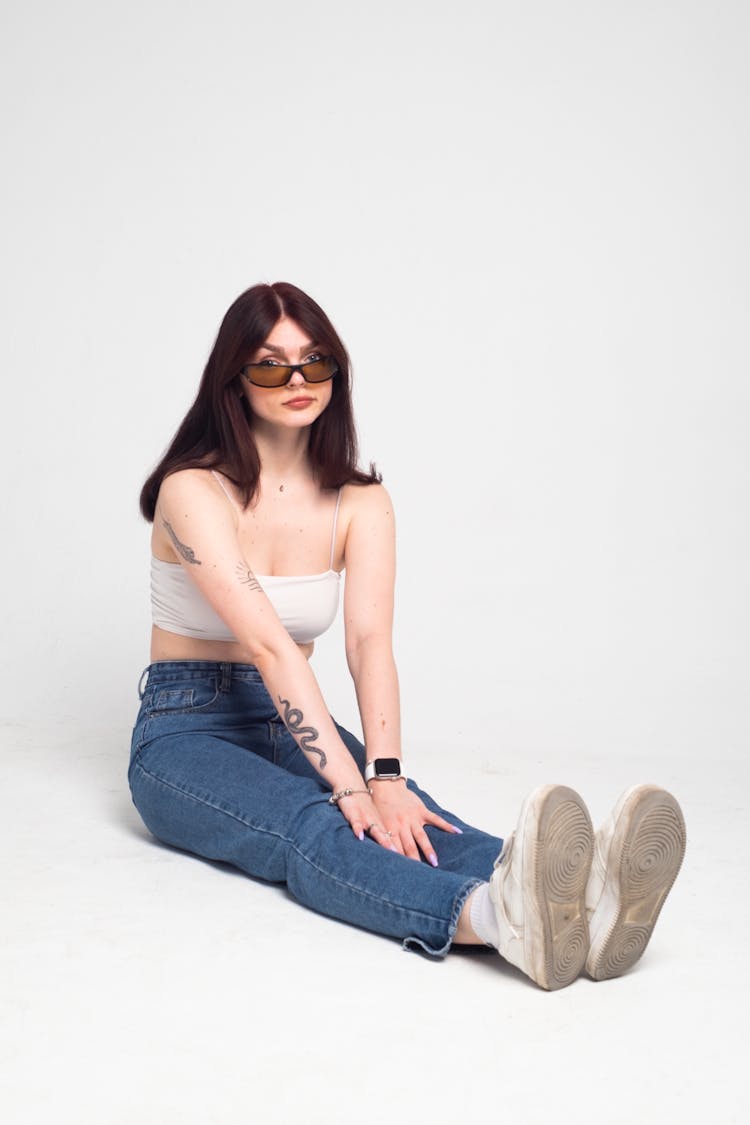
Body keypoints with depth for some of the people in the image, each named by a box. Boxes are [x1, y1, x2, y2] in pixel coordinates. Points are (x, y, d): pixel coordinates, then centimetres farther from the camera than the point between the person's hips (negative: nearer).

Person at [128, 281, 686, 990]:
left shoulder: (360, 503, 3)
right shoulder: (195, 491, -13)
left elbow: (369, 640, -14)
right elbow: (269, 644, -26)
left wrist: (386, 777, -31)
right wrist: (349, 784, -35)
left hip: (292, 725, 4)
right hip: (186, 734, -4)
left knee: (409, 819, -29)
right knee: (309, 826, -37)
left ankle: (578, 903, -59)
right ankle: (495, 914, -67)